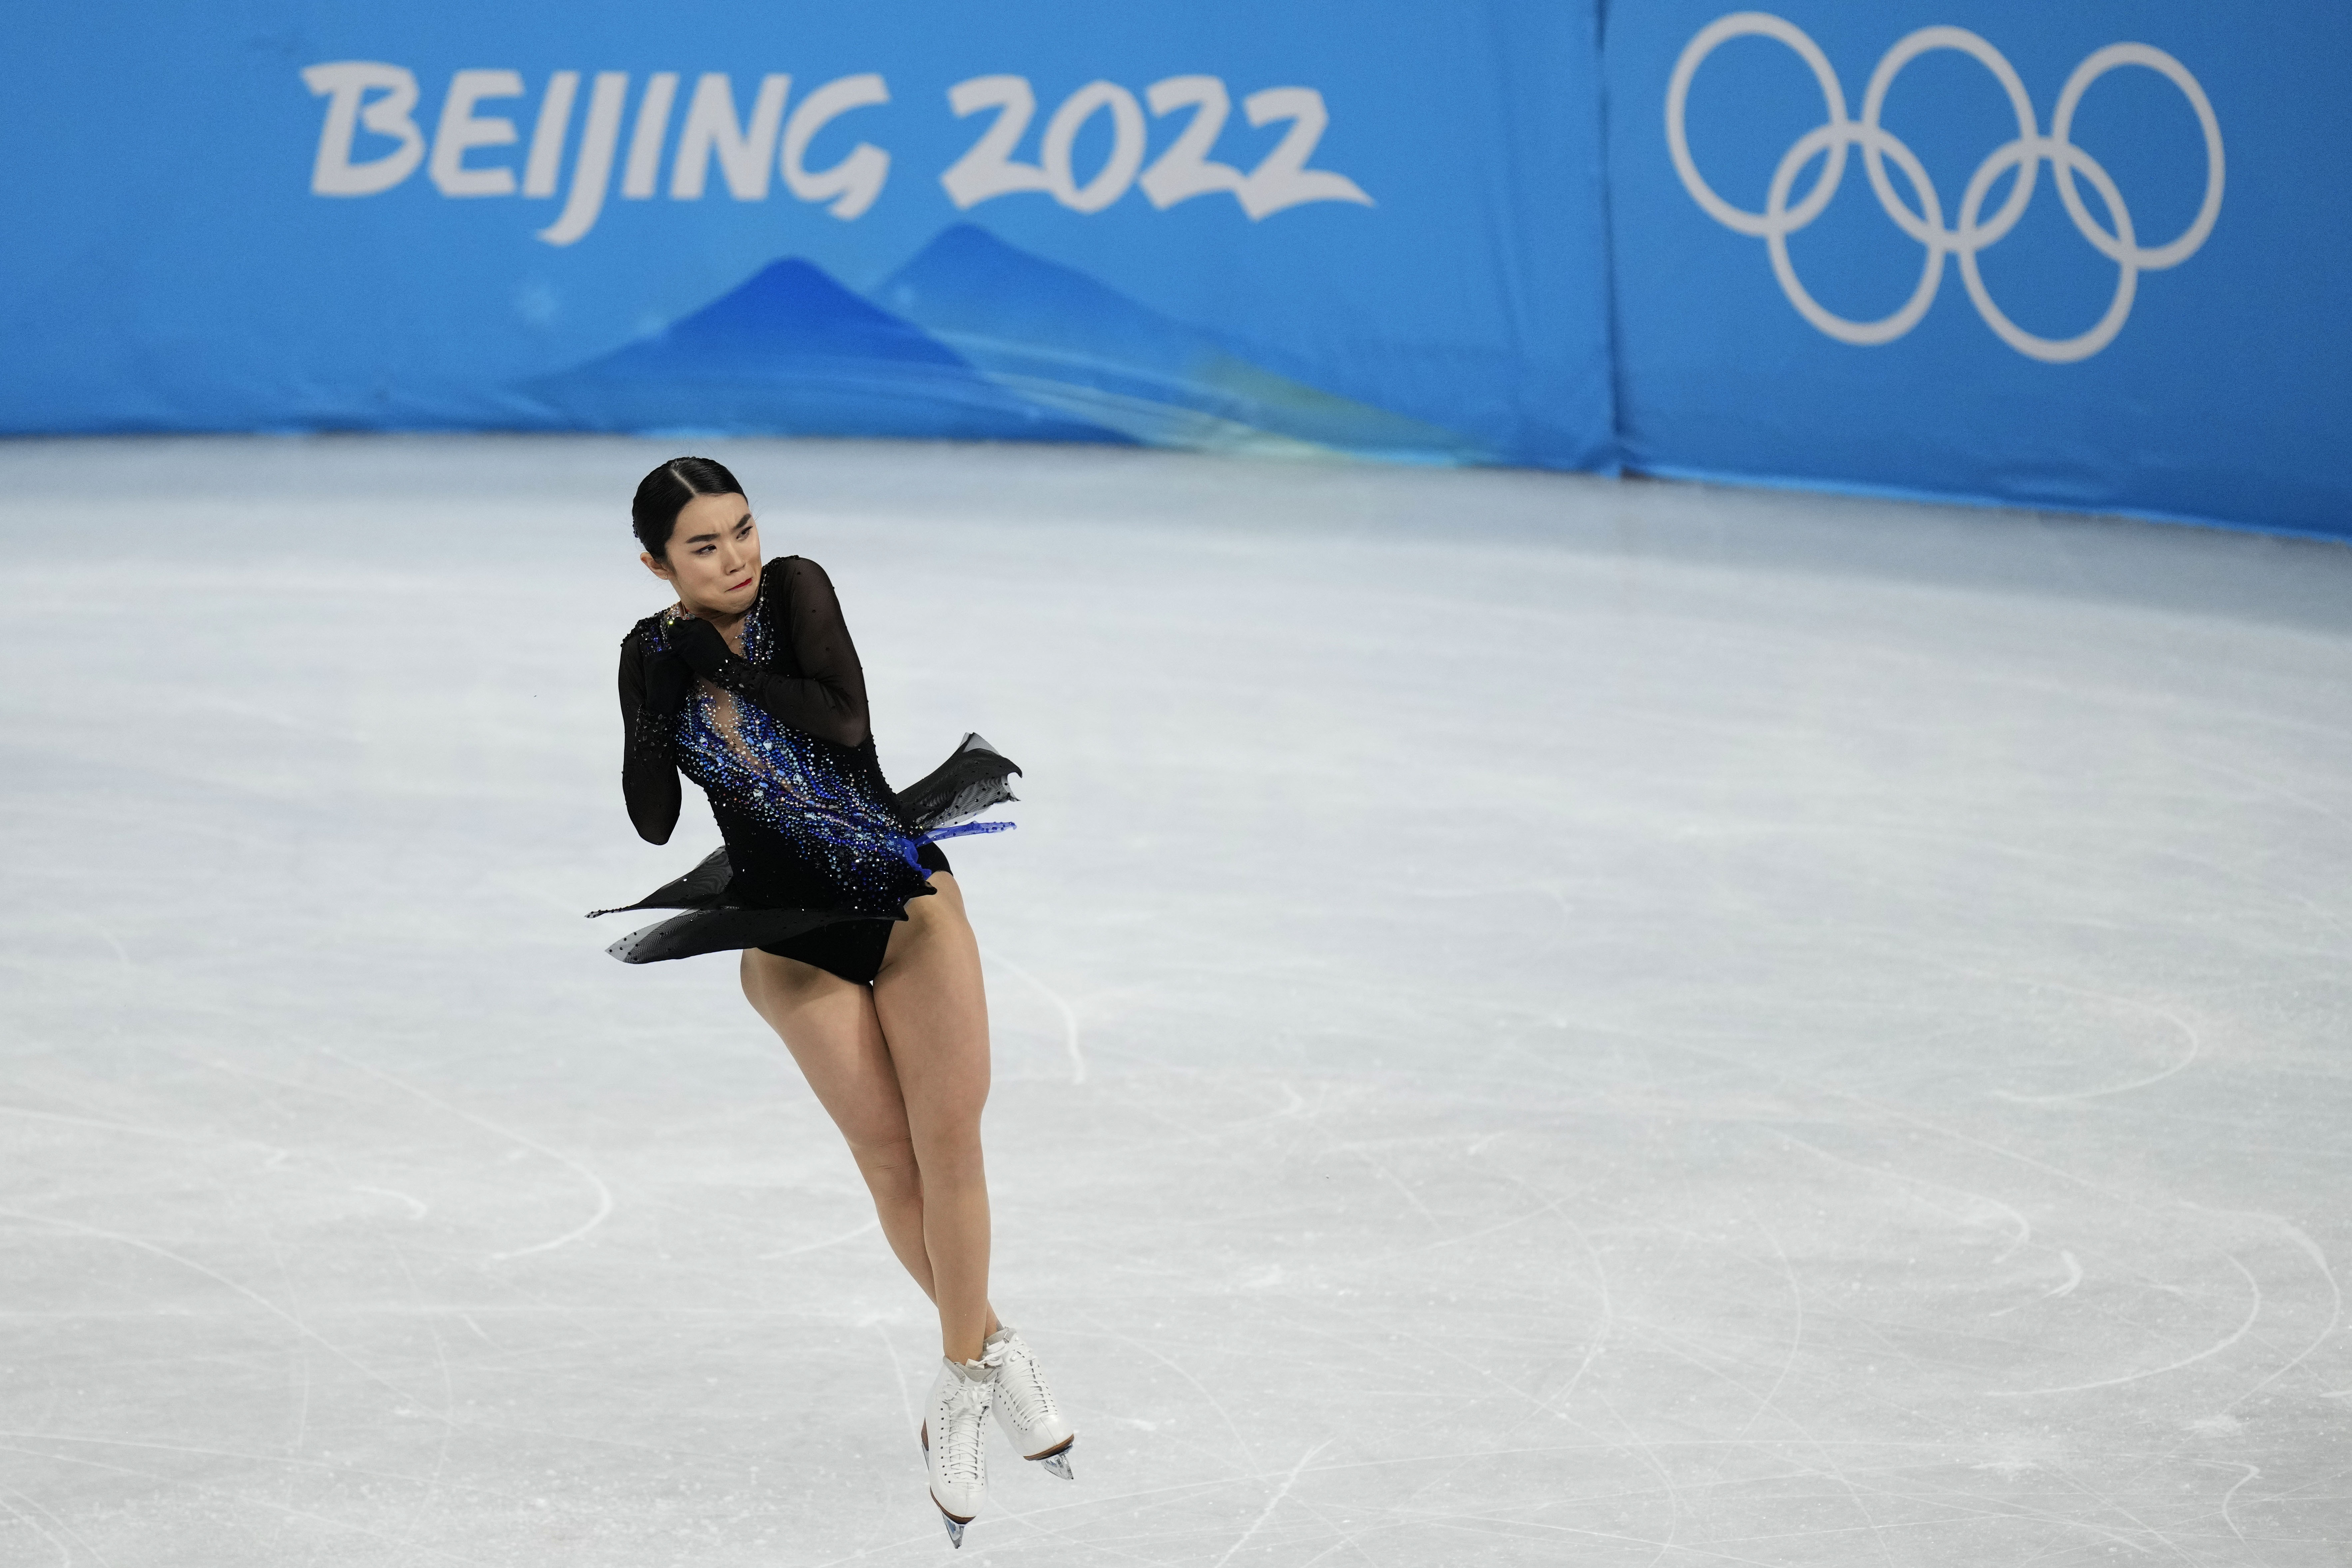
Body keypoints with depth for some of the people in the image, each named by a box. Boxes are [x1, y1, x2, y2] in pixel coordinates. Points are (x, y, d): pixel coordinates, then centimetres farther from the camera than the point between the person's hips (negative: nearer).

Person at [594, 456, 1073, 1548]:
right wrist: (660, 703, -17)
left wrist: (727, 666, -23)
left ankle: (961, 1386, 1)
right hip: (791, 935, 1)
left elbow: (846, 723, -21)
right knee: (890, 1159, -4)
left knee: (950, 1140, -9)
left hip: (904, 895, -1)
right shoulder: (653, 655, -2)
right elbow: (653, 823, -3)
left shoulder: (798, 591, -8)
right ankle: (992, 1352, 15)